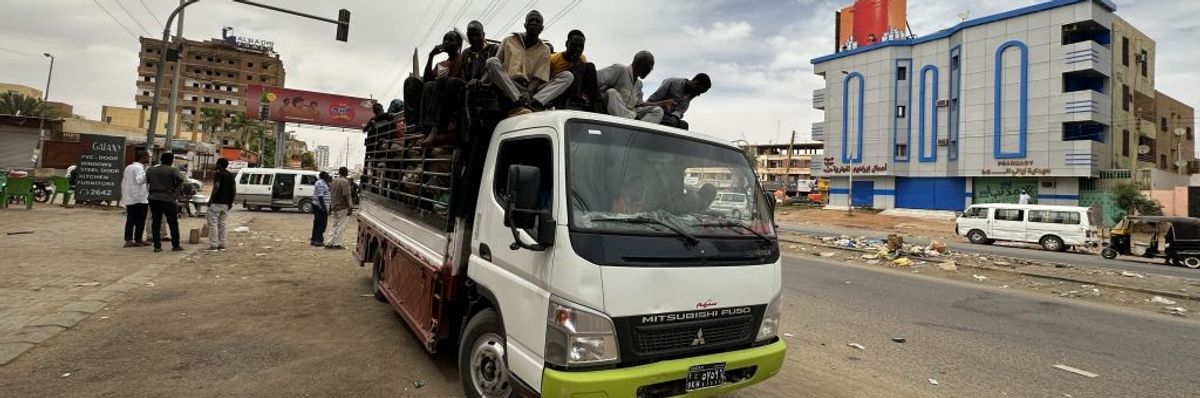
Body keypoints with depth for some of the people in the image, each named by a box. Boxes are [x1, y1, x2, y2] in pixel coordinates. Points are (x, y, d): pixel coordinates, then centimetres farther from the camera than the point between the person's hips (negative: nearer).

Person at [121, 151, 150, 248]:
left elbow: (123, 182, 20)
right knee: (140, 220, -1)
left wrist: (123, 194, 24)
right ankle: (138, 240, 3)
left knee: (130, 220, 8)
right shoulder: (139, 167, -10)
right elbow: (139, 180, -26)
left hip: (129, 199, 9)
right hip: (139, 198, -8)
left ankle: (128, 240, 5)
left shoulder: (128, 167, 17)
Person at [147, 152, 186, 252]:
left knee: (156, 223, 9)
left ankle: (157, 246, 8)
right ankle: (175, 246, 7)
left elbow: (146, 181, 12)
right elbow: (180, 179, -23)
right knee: (173, 223, 4)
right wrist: (174, 187, -6)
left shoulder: (151, 170, 10)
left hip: (154, 199, 5)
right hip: (168, 200, -5)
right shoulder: (172, 170, -7)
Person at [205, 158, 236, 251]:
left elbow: (216, 187, -22)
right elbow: (234, 190, 11)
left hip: (216, 202, -7)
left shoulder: (219, 174, -10)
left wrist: (210, 199, -16)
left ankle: (213, 245, -6)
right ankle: (221, 245, 13)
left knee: (213, 224, -4)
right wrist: (231, 202, 15)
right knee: (222, 224, 12)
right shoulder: (231, 175, 12)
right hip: (226, 204, 7)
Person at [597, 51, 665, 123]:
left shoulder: (639, 83, 19)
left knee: (657, 110, -7)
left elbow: (638, 103, 20)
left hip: (629, 114, 7)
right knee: (612, 93, -35)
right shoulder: (619, 69, -6)